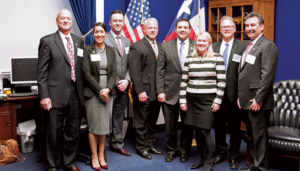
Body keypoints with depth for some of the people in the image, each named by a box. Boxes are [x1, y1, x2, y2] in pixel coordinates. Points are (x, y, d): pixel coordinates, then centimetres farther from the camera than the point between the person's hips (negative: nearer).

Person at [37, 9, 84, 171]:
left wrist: (82, 91, 11)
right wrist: (44, 96, -12)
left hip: (75, 93, 4)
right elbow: (42, 71, -6)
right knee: (54, 133, 7)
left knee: (73, 132, 14)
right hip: (56, 94, -4)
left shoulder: (79, 41, 11)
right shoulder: (47, 41, -3)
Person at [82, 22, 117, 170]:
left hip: (107, 92, 4)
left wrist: (107, 89, -9)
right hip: (93, 92, -3)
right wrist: (99, 90, -13)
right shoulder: (87, 50, -2)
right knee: (94, 125, 0)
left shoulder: (110, 50, 9)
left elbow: (113, 72, 5)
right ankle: (94, 157, 12)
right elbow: (86, 73, -8)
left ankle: (101, 155, 19)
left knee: (104, 124, 7)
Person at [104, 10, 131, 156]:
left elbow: (129, 65, 12)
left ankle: (117, 145, 27)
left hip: (123, 87, 6)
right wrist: (115, 83, -12)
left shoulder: (127, 42, 14)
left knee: (119, 118, 15)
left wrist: (127, 80, -3)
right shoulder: (104, 40, -7)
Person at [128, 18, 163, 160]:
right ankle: (141, 147, 22)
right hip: (144, 92, -5)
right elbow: (134, 72, -12)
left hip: (157, 91, 6)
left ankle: (150, 145, 31)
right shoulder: (136, 47, -7)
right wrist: (140, 91, -17)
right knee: (141, 121, 7)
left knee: (152, 121, 17)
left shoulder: (161, 46, 9)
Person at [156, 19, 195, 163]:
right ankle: (171, 150, 29)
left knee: (188, 124, 11)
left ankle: (184, 150, 30)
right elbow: (160, 71, 1)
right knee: (170, 124, 10)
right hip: (170, 92, 0)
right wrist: (160, 91, -5)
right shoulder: (166, 46, 4)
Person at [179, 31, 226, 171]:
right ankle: (200, 157, 28)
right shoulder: (189, 59, 8)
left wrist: (217, 101, -8)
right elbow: (184, 81, 8)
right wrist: (182, 100, 4)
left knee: (205, 131, -5)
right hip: (191, 100, 3)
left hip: (208, 100, -3)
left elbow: (221, 81, -4)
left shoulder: (217, 58, -2)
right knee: (197, 130, 9)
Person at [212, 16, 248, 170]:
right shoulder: (213, 47, 8)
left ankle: (233, 156, 24)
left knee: (234, 127, 8)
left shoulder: (243, 46, -4)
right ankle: (220, 153, 31)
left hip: (234, 93, -3)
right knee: (218, 125, 14)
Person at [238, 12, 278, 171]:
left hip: (257, 102, -9)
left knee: (259, 137, 0)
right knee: (252, 136, 17)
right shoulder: (248, 46, 17)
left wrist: (258, 99, -19)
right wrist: (240, 96, 13)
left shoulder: (268, 46, -11)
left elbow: (267, 75, -18)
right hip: (246, 101, 9)